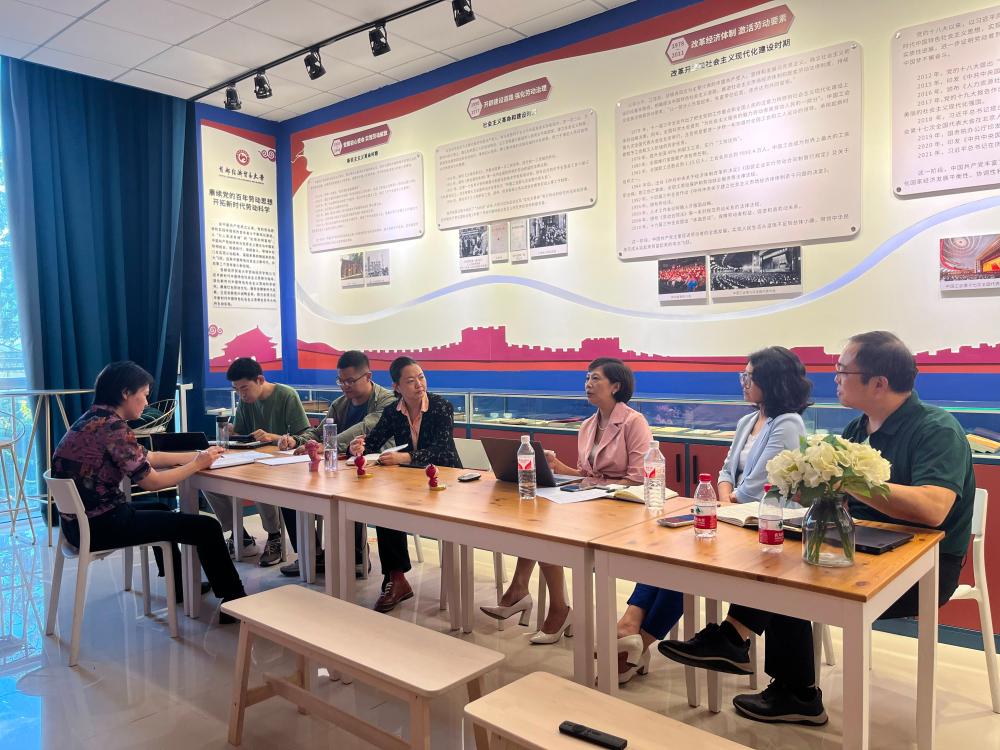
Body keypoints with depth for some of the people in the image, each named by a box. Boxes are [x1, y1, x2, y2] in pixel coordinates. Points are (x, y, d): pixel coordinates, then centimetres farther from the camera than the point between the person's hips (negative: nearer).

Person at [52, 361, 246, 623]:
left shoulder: (93, 419, 10)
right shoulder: (112, 426, -20)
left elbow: (147, 458, 16)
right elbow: (151, 482, -19)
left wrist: (198, 454, 13)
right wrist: (197, 464, -6)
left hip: (79, 521, 10)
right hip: (100, 527, -10)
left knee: (161, 513, 35)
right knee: (207, 528, -4)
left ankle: (179, 587, 44)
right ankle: (235, 601, 8)